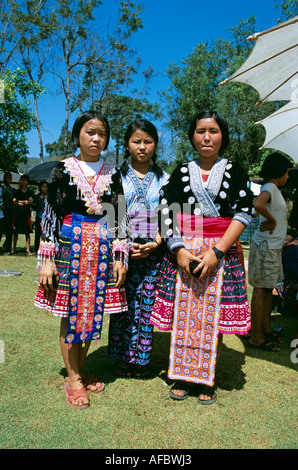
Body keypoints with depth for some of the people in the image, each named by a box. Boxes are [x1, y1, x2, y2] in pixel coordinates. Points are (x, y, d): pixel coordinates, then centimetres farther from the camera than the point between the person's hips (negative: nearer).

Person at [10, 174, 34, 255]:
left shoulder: (30, 191, 7)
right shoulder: (17, 191, 12)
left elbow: (31, 201, -7)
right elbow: (14, 202, 0)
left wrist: (19, 201, -5)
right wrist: (25, 202, -8)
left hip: (26, 214, -2)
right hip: (17, 214, 2)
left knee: (27, 233, -2)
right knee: (15, 232, 4)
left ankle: (28, 250, 0)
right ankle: (14, 249, 13)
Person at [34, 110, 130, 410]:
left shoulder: (112, 174, 8)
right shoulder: (64, 169, 1)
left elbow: (119, 217, 8)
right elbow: (50, 214, -2)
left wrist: (119, 256, 1)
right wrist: (47, 259, -7)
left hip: (102, 249, 3)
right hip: (70, 245, -3)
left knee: (93, 311, 8)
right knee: (71, 313, 2)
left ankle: (79, 370, 27)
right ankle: (73, 379, 16)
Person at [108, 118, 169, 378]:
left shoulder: (163, 178, 9)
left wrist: (156, 243, -8)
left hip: (153, 252, 1)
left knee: (147, 304, 4)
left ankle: (142, 358, 20)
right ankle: (123, 357, 20)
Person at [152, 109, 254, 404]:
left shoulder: (234, 172, 6)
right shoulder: (181, 172, 10)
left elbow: (243, 213, -5)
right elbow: (167, 213, 2)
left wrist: (216, 252, -16)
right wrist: (179, 250, -13)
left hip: (222, 252, -1)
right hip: (184, 252, 1)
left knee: (214, 317, 3)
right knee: (183, 314, 4)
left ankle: (207, 379, 21)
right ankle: (182, 375, 22)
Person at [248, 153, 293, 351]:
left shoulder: (275, 189, 16)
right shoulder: (269, 187, -14)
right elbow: (258, 204, -36)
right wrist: (272, 220, -21)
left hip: (274, 247, 10)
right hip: (265, 247, -10)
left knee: (269, 289, 15)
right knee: (261, 290, -5)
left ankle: (267, 330, 27)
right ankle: (256, 337, 3)